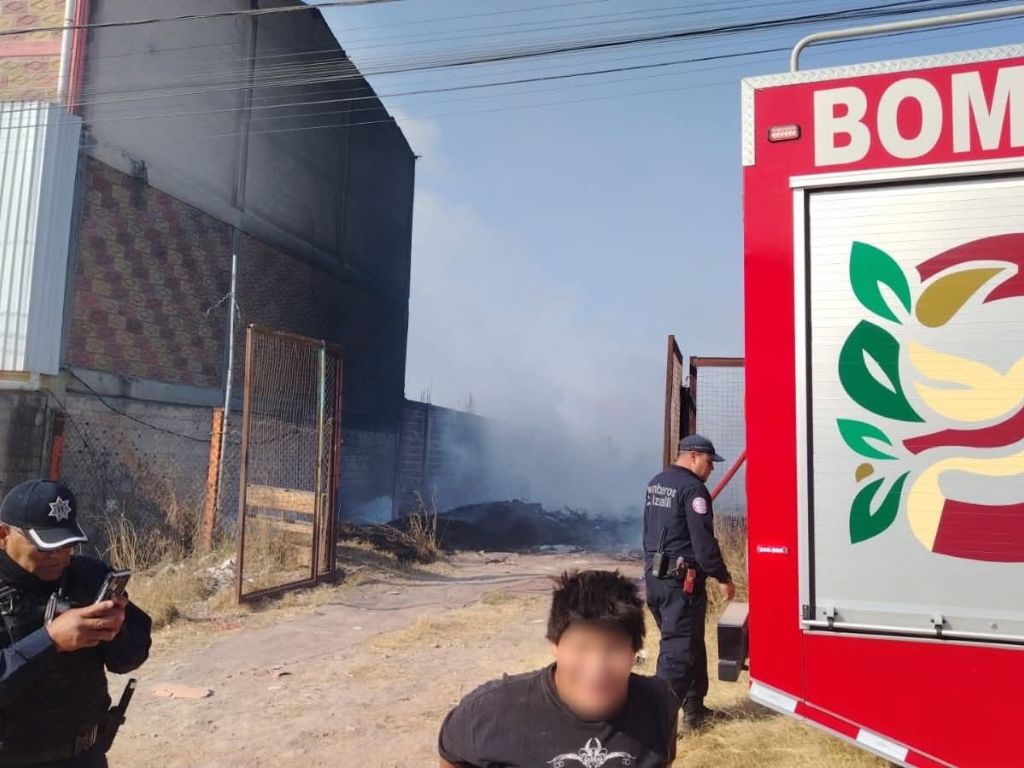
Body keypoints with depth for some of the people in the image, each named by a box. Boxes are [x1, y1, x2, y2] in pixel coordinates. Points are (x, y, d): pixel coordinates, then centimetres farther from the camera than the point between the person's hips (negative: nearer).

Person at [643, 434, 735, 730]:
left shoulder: (656, 483, 14)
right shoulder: (693, 488, -15)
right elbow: (704, 542, -17)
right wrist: (723, 578, -7)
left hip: (654, 576, 9)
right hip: (681, 580, -9)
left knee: (691, 642, 19)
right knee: (678, 648, -4)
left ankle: (694, 710, 28)